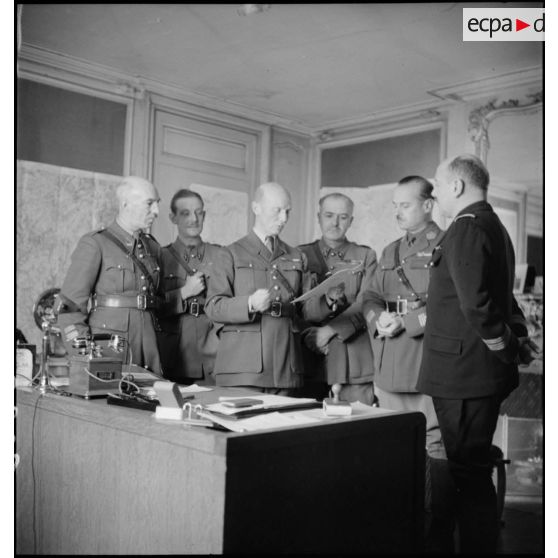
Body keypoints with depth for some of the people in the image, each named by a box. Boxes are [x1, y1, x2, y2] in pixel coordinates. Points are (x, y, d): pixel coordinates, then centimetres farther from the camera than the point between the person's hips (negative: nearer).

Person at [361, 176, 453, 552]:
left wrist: (407, 322, -18)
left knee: (435, 449, -3)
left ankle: (438, 537, 9)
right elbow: (370, 297, 16)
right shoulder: (391, 252, 20)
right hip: (389, 369, 7)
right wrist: (379, 317, -5)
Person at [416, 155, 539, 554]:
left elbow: (475, 302, -25)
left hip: (463, 372, -10)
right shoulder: (494, 225, 17)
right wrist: (520, 340, 13)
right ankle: (483, 540, 31)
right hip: (485, 372, 10)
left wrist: (505, 349, -14)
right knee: (476, 469, 19)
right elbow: (501, 295, 21)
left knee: (470, 473, -1)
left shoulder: (466, 227, -15)